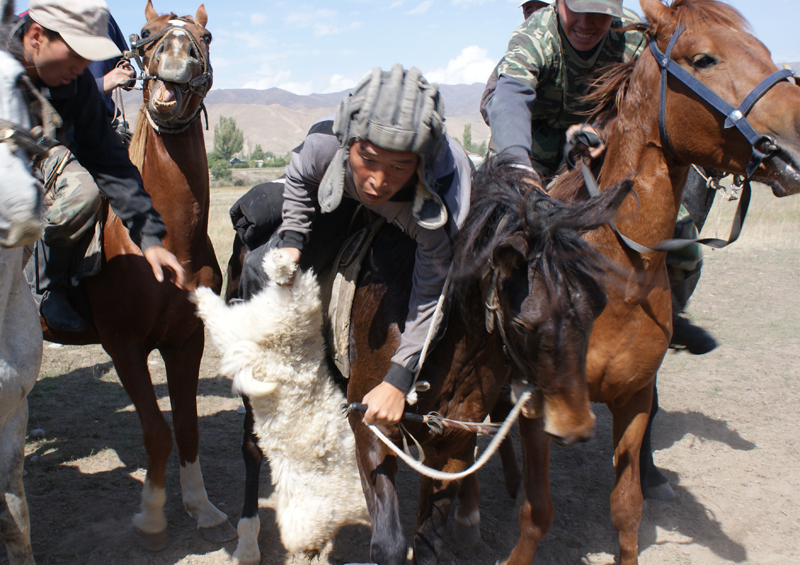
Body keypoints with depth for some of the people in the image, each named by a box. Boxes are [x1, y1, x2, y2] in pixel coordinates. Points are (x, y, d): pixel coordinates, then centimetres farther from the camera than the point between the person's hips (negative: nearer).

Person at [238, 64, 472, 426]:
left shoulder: (439, 207, -46)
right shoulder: (323, 145, -40)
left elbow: (433, 297, -31)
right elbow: (298, 180, -10)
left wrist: (398, 380, -31)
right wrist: (292, 240, -19)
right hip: (345, 207, 2)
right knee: (261, 270, -6)